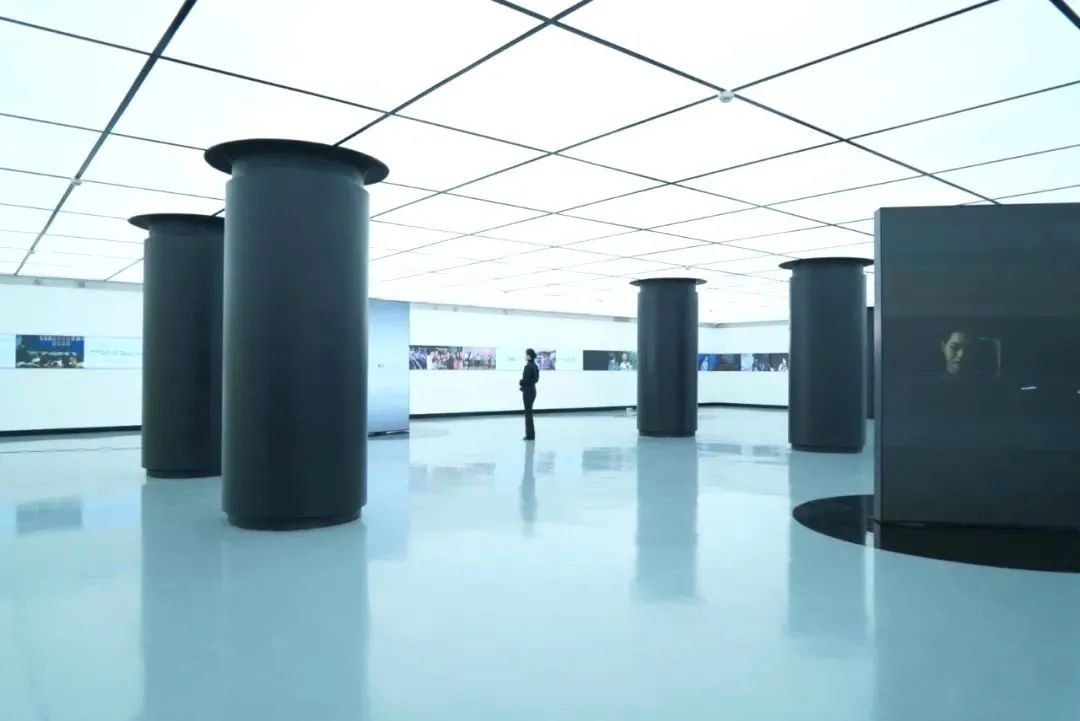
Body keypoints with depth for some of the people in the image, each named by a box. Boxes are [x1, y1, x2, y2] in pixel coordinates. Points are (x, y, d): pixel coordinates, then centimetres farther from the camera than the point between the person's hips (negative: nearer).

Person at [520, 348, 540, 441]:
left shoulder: (528, 366, -19)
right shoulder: (534, 365, 9)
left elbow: (525, 380, -22)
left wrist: (520, 382, -1)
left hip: (528, 391, -9)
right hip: (533, 389, 9)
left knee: (528, 413, -1)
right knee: (529, 412, 16)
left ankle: (530, 435, 5)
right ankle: (531, 434, 21)